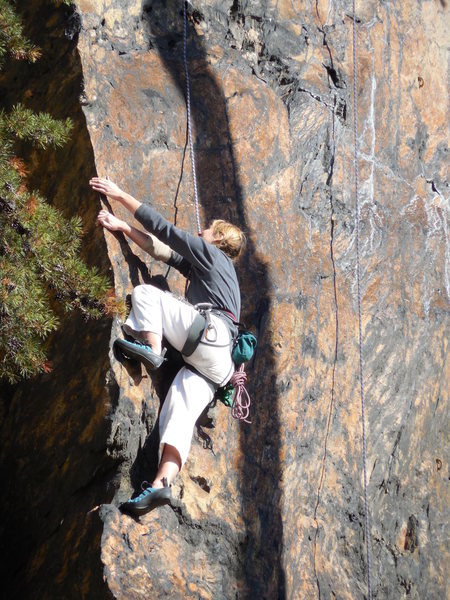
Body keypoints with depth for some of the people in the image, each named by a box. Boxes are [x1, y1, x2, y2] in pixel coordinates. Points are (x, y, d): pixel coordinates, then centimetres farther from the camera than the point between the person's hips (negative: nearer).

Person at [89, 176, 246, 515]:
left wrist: (120, 195, 16)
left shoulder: (210, 252, 15)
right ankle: (162, 484, -24)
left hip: (210, 333, -8)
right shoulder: (201, 265, 38)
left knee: (145, 293, -4)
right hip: (215, 362, 8)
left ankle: (150, 348, -15)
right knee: (178, 415, -9)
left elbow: (162, 227, 11)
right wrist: (122, 227, 28)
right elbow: (160, 248, 34)